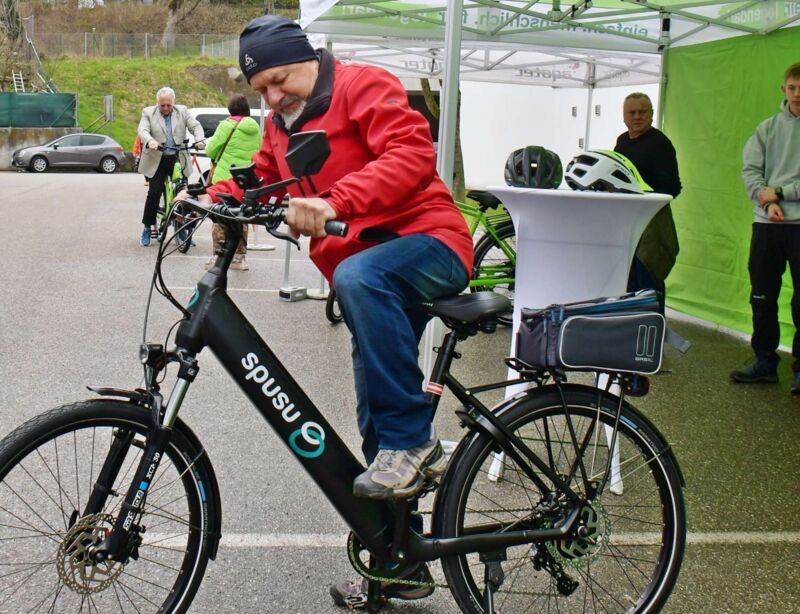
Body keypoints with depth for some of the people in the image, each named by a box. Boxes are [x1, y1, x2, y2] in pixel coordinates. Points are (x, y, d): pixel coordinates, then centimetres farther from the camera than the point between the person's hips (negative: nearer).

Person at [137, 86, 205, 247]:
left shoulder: (182, 111, 9)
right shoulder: (148, 112, 4)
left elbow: (196, 126, 1)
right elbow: (142, 130, -10)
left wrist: (199, 140, -20)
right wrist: (150, 141, -31)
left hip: (178, 160, 2)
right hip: (157, 161, -2)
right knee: (154, 193, -8)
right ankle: (148, 228, 5)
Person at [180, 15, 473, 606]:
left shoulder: (364, 86, -8)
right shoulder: (282, 125, 18)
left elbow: (412, 154, -23)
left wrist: (335, 203, -35)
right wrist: (211, 198, -4)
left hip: (428, 245, -8)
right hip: (373, 288, 8)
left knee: (359, 275, -41)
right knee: (376, 423, 8)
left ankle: (413, 438, -29)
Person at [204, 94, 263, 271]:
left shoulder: (227, 125, -10)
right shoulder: (255, 128, 5)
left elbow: (211, 150, -7)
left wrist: (210, 143, 13)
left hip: (226, 178, -5)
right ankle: (239, 257, 17)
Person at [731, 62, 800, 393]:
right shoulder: (769, 127, 11)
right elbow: (750, 169, 4)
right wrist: (767, 201, -11)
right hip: (767, 222, 4)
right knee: (762, 297, 9)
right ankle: (765, 360, 21)